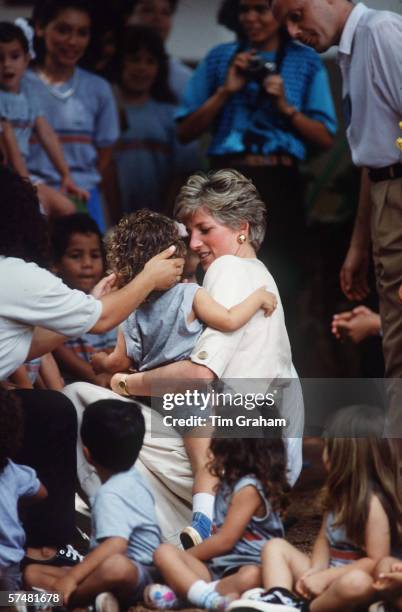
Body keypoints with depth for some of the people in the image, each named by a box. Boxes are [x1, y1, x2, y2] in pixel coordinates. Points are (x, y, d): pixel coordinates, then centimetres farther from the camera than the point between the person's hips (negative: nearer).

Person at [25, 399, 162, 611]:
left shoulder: (110, 494, -18)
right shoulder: (131, 478, 13)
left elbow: (115, 545, -34)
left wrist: (72, 578, -38)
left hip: (135, 575, -11)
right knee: (32, 572, 4)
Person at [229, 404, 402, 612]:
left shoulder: (372, 502, -19)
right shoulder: (339, 491, 9)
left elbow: (377, 562, -22)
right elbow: (325, 539, 8)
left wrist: (325, 578, -20)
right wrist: (315, 572, -12)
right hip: (328, 578, 9)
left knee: (357, 582, -43)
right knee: (276, 546, 8)